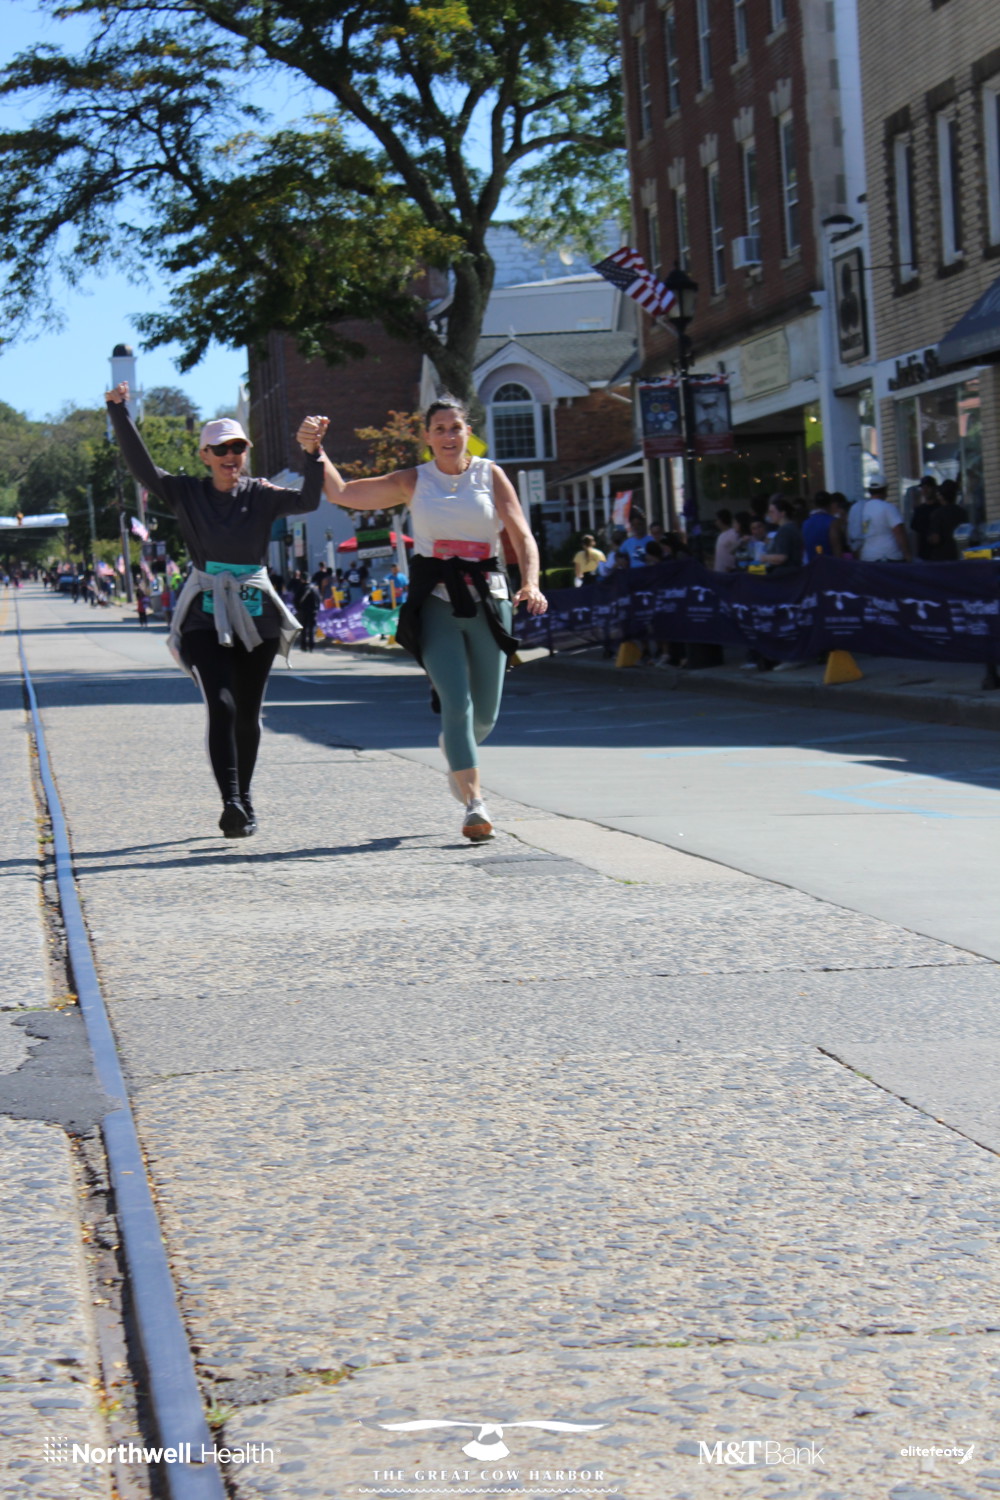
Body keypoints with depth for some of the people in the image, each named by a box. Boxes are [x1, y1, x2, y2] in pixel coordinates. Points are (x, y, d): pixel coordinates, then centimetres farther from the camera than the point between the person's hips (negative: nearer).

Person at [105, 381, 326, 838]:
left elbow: (307, 501, -12)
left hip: (256, 612, 2)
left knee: (248, 713, 8)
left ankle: (244, 799, 25)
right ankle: (231, 803, -24)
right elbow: (141, 468, -10)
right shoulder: (187, 493, 2)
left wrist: (313, 453, -27)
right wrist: (119, 413, -20)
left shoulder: (261, 495, 4)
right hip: (205, 615, -2)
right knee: (222, 706, -17)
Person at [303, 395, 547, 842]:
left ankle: (453, 747, 43)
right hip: (435, 600, -1)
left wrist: (531, 584, -15)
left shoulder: (491, 476, 7)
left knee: (485, 713, 7)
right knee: (456, 701, -16)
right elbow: (341, 493, 7)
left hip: (487, 598, 1)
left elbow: (523, 537, 1)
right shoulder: (413, 482, 8)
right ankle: (474, 804, -15)